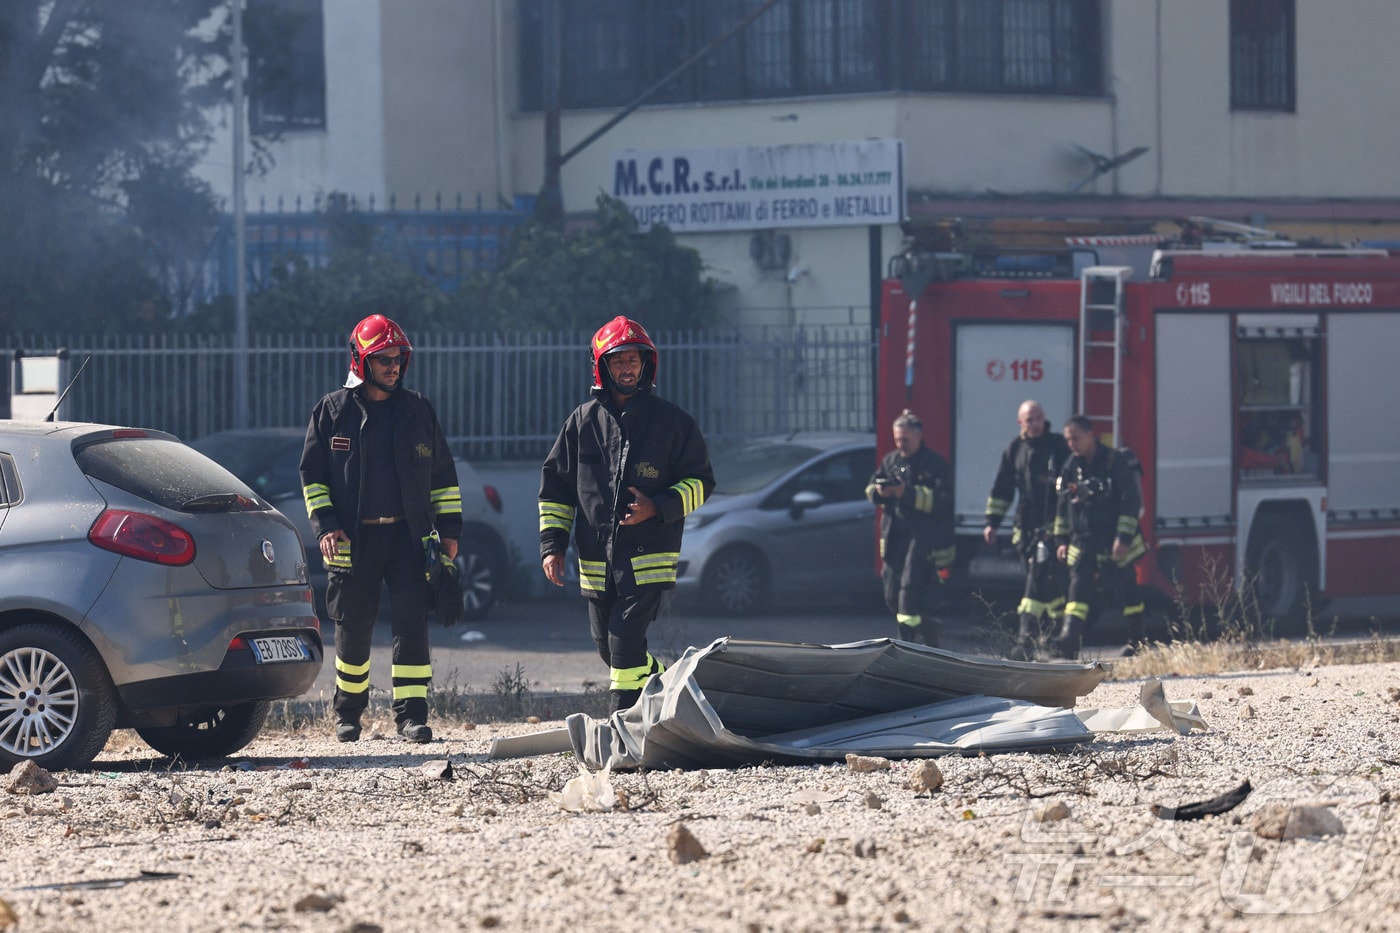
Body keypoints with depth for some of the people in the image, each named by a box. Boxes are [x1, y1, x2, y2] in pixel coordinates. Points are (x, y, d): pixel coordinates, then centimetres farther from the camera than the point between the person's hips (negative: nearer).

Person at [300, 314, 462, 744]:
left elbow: (443, 475, 14)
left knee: (412, 623, -10)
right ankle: (348, 712, 23)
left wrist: (448, 529, 7)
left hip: (408, 535, 1)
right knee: (353, 628, 5)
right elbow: (313, 475, 6)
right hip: (353, 539, -1)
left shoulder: (418, 410, 9)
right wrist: (325, 526, -6)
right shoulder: (332, 411, 4)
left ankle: (411, 712, -9)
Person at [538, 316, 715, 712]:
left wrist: (658, 508, -13)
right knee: (608, 646, 11)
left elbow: (700, 482, 4)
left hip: (648, 559, -4)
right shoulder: (583, 422, 8)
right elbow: (555, 486, 13)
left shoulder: (671, 421, 1)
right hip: (597, 558, 4)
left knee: (625, 644, -15)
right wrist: (551, 544, 3)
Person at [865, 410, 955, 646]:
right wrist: (878, 491, -9)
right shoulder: (890, 461, 15)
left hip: (923, 535, -7)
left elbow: (941, 500, -15)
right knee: (892, 593, 9)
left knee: (910, 586, -17)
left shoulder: (935, 464, -5)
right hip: (894, 535, 7)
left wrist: (907, 493, -24)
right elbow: (870, 489, 16)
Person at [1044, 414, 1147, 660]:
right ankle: (1068, 640, -17)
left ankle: (1138, 641, 17)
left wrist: (1124, 537, -18)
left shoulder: (1117, 462, -9)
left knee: (1126, 591, 4)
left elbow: (1131, 503, -12)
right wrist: (1061, 540, 12)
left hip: (1113, 545, -5)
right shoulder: (1071, 467, 8)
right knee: (1079, 587, -8)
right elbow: (1063, 507, 15)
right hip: (1083, 544, 5)